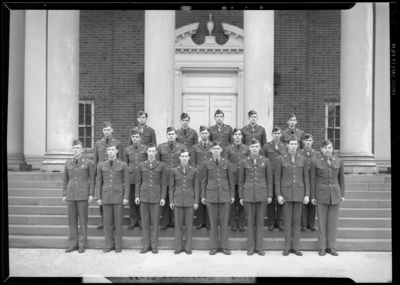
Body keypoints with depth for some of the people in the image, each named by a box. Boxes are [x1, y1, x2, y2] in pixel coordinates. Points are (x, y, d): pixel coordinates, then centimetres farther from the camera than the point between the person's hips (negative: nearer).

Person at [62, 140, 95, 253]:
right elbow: (65, 180, 13)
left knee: (83, 220, 3)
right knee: (71, 220, 7)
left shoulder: (88, 162, -1)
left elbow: (92, 179, 0)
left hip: (83, 195, -3)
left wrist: (91, 194, -5)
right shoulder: (68, 163, 9)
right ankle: (73, 244, 16)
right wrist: (64, 194, 9)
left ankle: (82, 245, 12)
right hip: (71, 195, 3)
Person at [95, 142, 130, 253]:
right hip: (106, 196, 2)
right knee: (107, 221, 5)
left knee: (118, 221, 2)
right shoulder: (101, 165, 7)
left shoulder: (123, 165, 0)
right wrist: (98, 197, 4)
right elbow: (98, 182, 9)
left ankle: (118, 245, 13)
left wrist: (126, 197, -7)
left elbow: (126, 182, -1)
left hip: (118, 196, -2)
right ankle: (109, 244, 15)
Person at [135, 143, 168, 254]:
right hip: (144, 196, 1)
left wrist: (163, 197, -4)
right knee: (145, 222, 5)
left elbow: (164, 183, 2)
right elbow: (138, 182, 8)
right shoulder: (141, 165, 7)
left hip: (156, 196, -1)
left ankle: (154, 246, 12)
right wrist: (137, 196, 2)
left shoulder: (161, 166, 2)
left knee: (155, 222, 2)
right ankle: (145, 245, 14)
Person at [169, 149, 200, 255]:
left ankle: (188, 247, 15)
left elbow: (196, 187, 3)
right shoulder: (174, 170, 4)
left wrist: (196, 202, -2)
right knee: (178, 224, 4)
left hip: (190, 200, 0)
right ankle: (178, 247, 15)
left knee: (189, 225, 4)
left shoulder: (194, 171, 2)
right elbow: (171, 187, 6)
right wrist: (171, 201, 2)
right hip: (178, 199, 1)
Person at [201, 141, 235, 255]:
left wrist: (232, 195, 3)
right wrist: (203, 196, 3)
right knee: (213, 222, 4)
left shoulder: (227, 163, 4)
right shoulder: (207, 164, 3)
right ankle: (213, 247, 13)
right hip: (211, 194, 0)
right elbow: (203, 181, 7)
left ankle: (224, 246, 14)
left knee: (224, 221, 4)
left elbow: (231, 180, 7)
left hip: (225, 194, 0)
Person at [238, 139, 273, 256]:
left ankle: (259, 247, 14)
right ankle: (251, 247, 13)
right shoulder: (244, 162, 3)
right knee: (250, 221, 4)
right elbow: (241, 180, 7)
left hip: (262, 194, 0)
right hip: (248, 194, 0)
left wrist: (270, 195, 1)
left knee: (260, 221, 5)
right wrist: (241, 196, 4)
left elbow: (269, 179, 5)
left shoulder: (265, 161, 3)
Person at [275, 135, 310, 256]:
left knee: (297, 219, 6)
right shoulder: (280, 159, -1)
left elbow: (306, 178, 6)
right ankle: (287, 247, 12)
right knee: (288, 220, 2)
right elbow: (277, 178, 0)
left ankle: (295, 247, 14)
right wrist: (278, 194, -7)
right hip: (286, 192, -2)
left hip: (299, 192, 2)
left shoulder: (303, 159, 5)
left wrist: (307, 194, 0)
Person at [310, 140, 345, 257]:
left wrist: (342, 194, 8)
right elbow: (312, 180, 1)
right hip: (321, 194, -2)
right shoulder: (315, 162, -2)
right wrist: (312, 196, 0)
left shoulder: (339, 161, 4)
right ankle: (322, 247, 13)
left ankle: (331, 247, 17)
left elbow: (341, 179, 10)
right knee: (322, 221, 3)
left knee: (333, 221, 6)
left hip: (335, 194, 2)